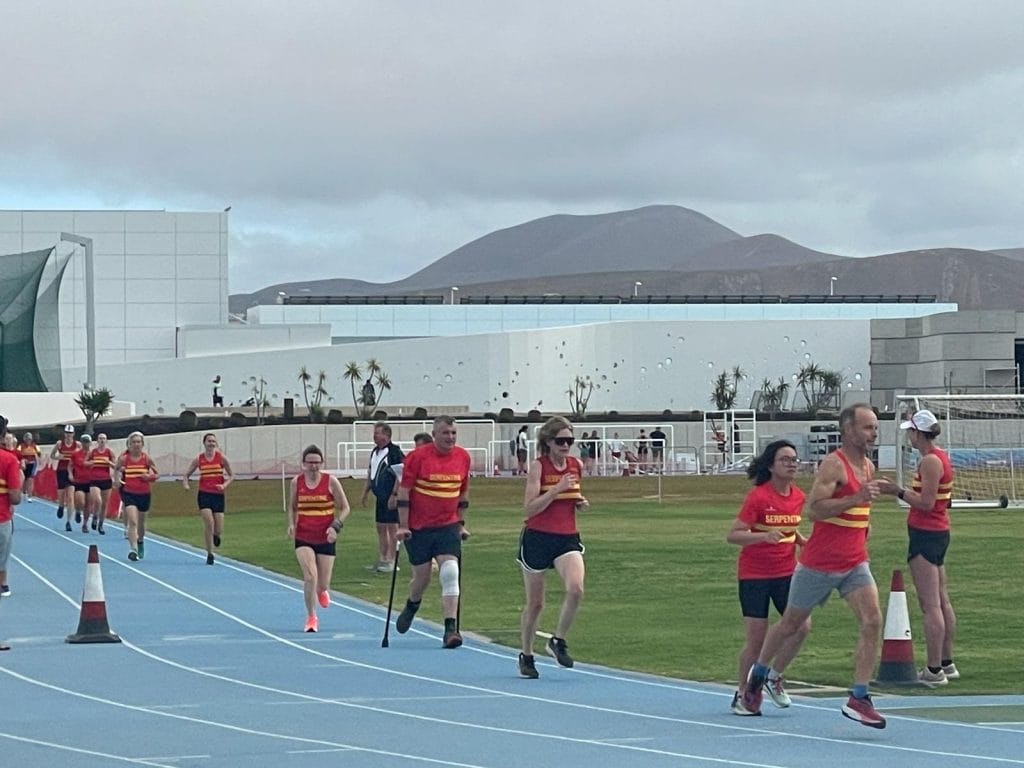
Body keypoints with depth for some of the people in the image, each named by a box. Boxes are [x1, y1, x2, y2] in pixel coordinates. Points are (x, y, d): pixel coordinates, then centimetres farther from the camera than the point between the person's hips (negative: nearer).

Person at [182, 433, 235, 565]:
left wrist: (225, 485, -12)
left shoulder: (221, 458, 1)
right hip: (204, 494, -1)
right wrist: (185, 484, -12)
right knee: (208, 523, -16)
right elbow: (186, 475, 9)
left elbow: (231, 476, 7)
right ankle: (210, 554, -5)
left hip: (218, 495, 1)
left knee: (218, 529, -2)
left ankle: (216, 535, 38)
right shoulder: (198, 459, 2)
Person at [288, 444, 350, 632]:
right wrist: (291, 524, -4)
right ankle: (311, 617, -3)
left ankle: (322, 591, 45)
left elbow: (344, 508, 1)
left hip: (326, 539, 0)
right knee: (310, 576, -20)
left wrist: (336, 526, -13)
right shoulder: (297, 482, 0)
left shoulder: (330, 481, -6)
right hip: (303, 538, 0)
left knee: (322, 585, 4)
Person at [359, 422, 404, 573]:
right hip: (380, 497, 9)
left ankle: (391, 561, -1)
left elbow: (399, 475, -17)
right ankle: (382, 559, 17)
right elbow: (370, 474, 22)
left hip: (391, 498, -9)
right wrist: (365, 493, 18)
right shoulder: (375, 452, 13)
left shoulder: (394, 452, -13)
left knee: (392, 527, -4)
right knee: (380, 528, 11)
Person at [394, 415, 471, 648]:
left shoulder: (463, 457, 3)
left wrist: (461, 524, 15)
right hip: (418, 527, -2)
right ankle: (411, 607, 41)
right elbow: (403, 491, -8)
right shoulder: (418, 456, -10)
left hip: (448, 526, 3)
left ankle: (451, 629, -14)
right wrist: (403, 526, -10)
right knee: (422, 577, 7)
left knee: (450, 574, -12)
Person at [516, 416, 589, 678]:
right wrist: (557, 489, -24)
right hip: (537, 538, -4)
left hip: (567, 538, 4)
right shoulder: (538, 466, -9)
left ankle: (558, 641, -2)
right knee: (534, 602, 6)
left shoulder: (575, 465, 6)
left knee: (575, 589, -21)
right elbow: (529, 508, -16)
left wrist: (581, 503, 2)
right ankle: (526, 655, 23)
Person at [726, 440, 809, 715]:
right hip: (754, 575, -5)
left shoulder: (797, 496, 4)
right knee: (756, 639, -3)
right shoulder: (758, 496, -14)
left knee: (802, 625, -12)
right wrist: (764, 536, -31)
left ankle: (774, 676, 11)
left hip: (786, 572, 5)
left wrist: (802, 541, 3)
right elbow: (732, 535, -16)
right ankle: (742, 694, 18)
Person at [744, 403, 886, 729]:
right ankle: (758, 674, 35)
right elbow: (814, 509, -26)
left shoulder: (867, 466, 10)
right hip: (819, 564, -6)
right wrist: (856, 498, -32)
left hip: (855, 564, 6)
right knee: (791, 624, 11)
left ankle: (858, 698, -13)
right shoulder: (833, 464, -16)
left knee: (872, 621, -14)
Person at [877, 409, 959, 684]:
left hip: (925, 535, -11)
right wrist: (901, 490, 14)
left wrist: (898, 492, -14)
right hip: (939, 533, 11)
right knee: (942, 601, 15)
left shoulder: (930, 461, -17)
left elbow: (926, 503, -22)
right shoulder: (940, 456, 13)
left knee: (930, 605, -8)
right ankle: (946, 663, 23)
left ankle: (934, 670, -8)